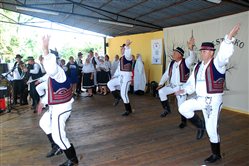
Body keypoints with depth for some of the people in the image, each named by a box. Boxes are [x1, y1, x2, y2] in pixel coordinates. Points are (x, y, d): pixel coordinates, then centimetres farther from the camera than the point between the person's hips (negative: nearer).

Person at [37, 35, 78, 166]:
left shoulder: (57, 71, -25)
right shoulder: (53, 73, 9)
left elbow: (50, 68, -52)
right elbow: (51, 89, 22)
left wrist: (45, 49, -56)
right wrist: (42, 102, 29)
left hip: (61, 107, -11)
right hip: (55, 106, 11)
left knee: (58, 136, -4)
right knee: (44, 123, 30)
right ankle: (57, 146, 42)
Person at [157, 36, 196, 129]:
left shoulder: (185, 62, -12)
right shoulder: (171, 63, 5)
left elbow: (192, 58, -33)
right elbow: (166, 74, 10)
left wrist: (190, 48, -52)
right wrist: (161, 83, 2)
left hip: (181, 87, -5)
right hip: (172, 85, 5)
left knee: (181, 105, 1)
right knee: (161, 91, -17)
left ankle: (183, 121, 25)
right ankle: (167, 109, 1)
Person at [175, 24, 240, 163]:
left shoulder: (217, 63, -13)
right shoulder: (198, 66, 9)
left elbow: (224, 54, -34)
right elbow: (192, 81, 17)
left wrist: (229, 38, -48)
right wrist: (184, 90, 9)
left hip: (213, 100, -7)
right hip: (201, 98, 7)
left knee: (211, 129, 1)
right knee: (183, 108, 7)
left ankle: (216, 155, 24)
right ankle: (200, 126, 25)